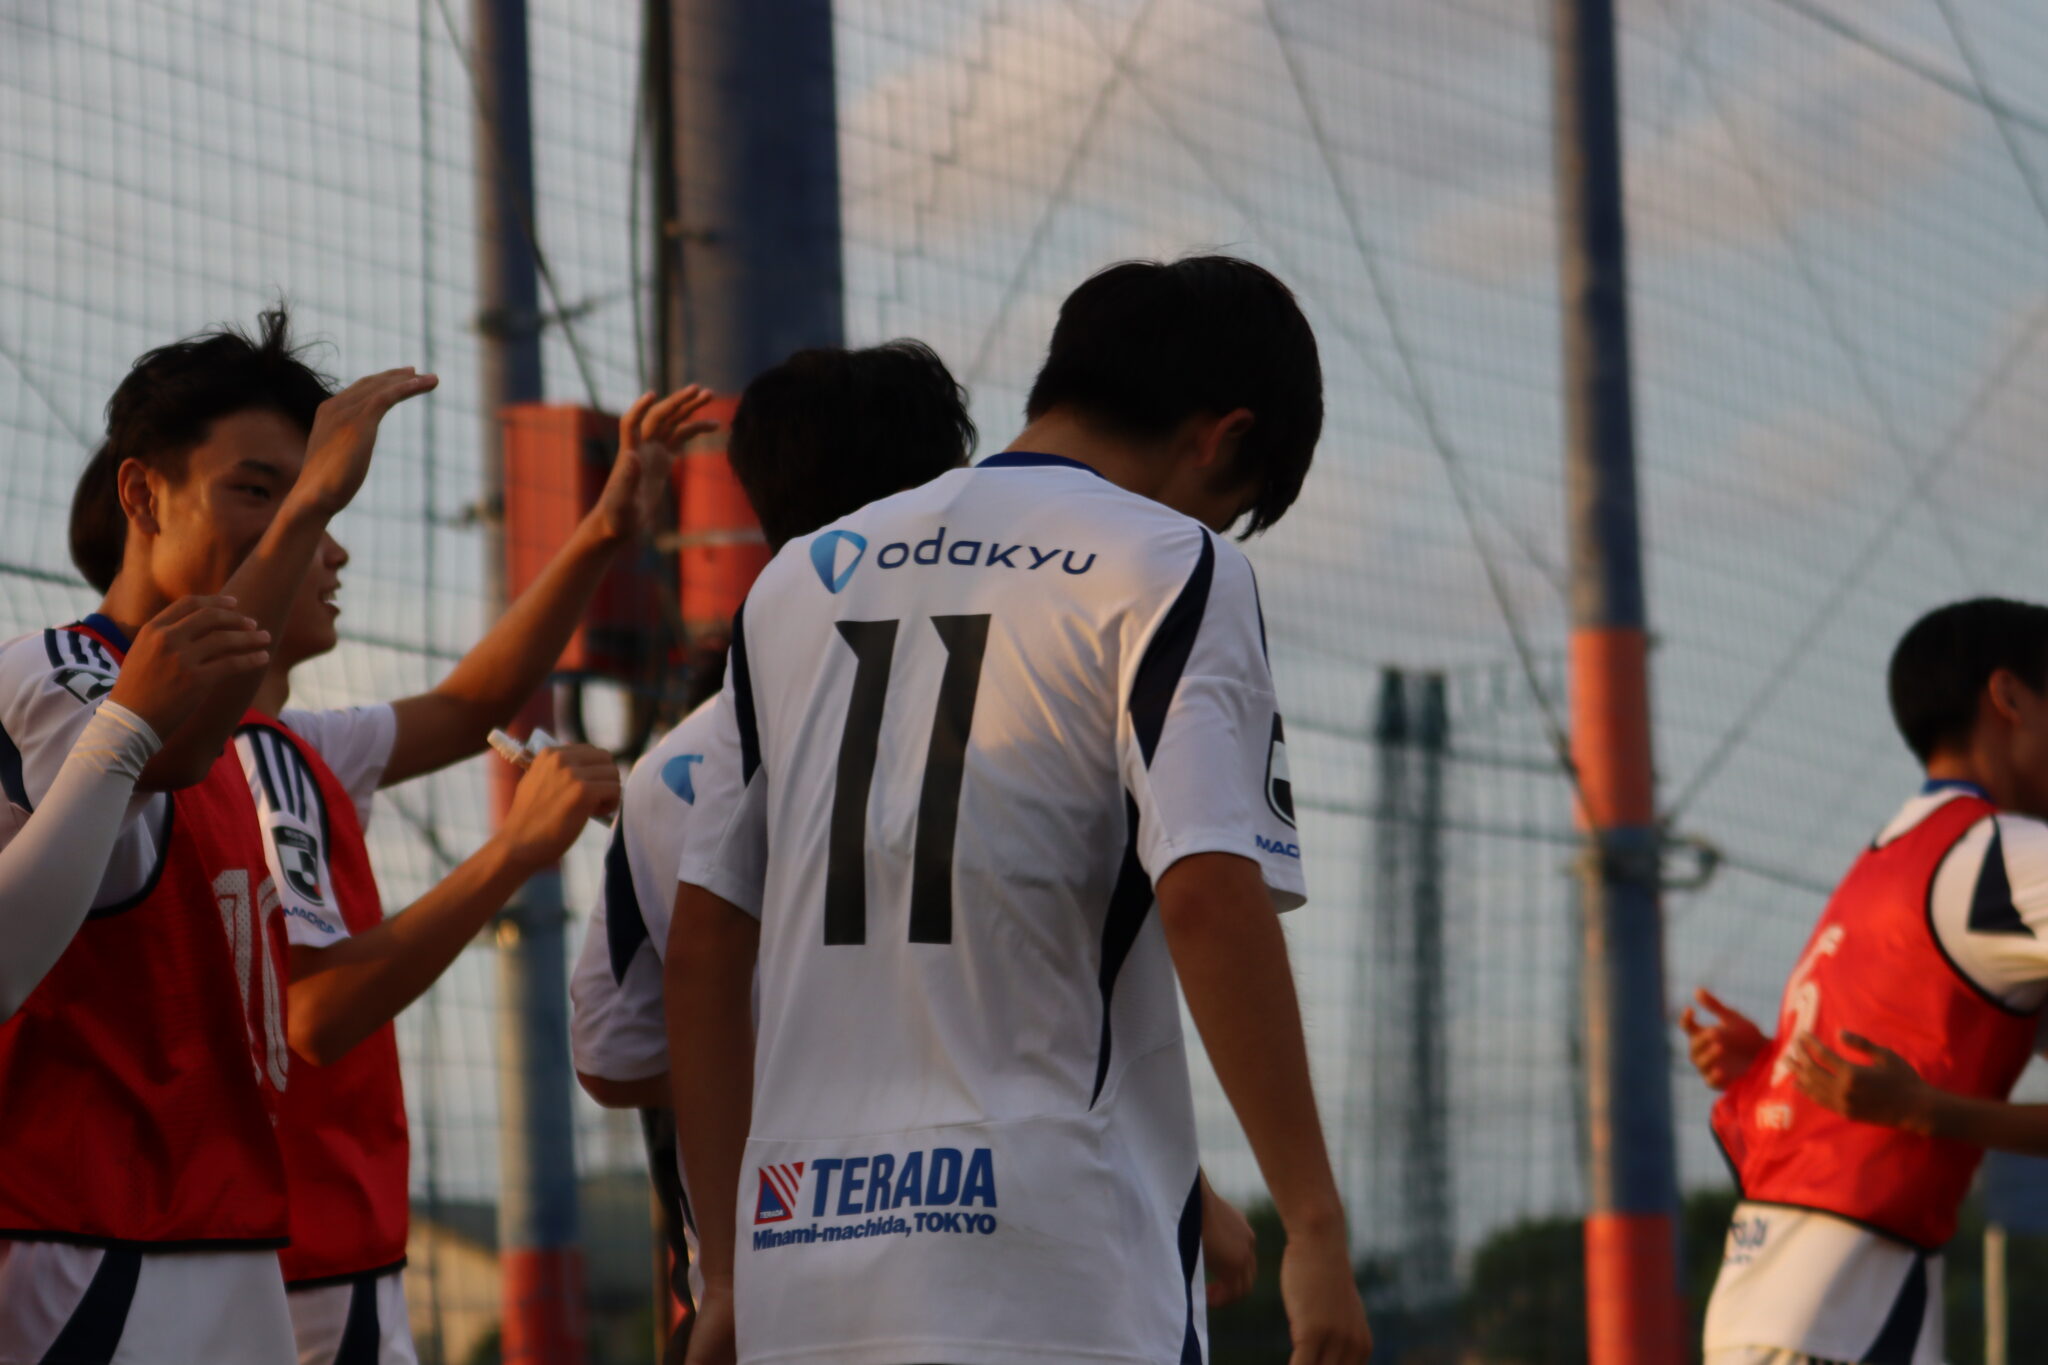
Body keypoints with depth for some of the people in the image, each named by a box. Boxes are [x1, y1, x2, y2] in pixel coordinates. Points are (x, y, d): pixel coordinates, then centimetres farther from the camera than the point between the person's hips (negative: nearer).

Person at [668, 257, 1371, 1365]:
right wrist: (1314, 1227, -15)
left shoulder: (800, 575, 19)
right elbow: (1210, 896, -14)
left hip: (794, 1272, 6)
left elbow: (701, 954, 18)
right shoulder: (1169, 566, 0)